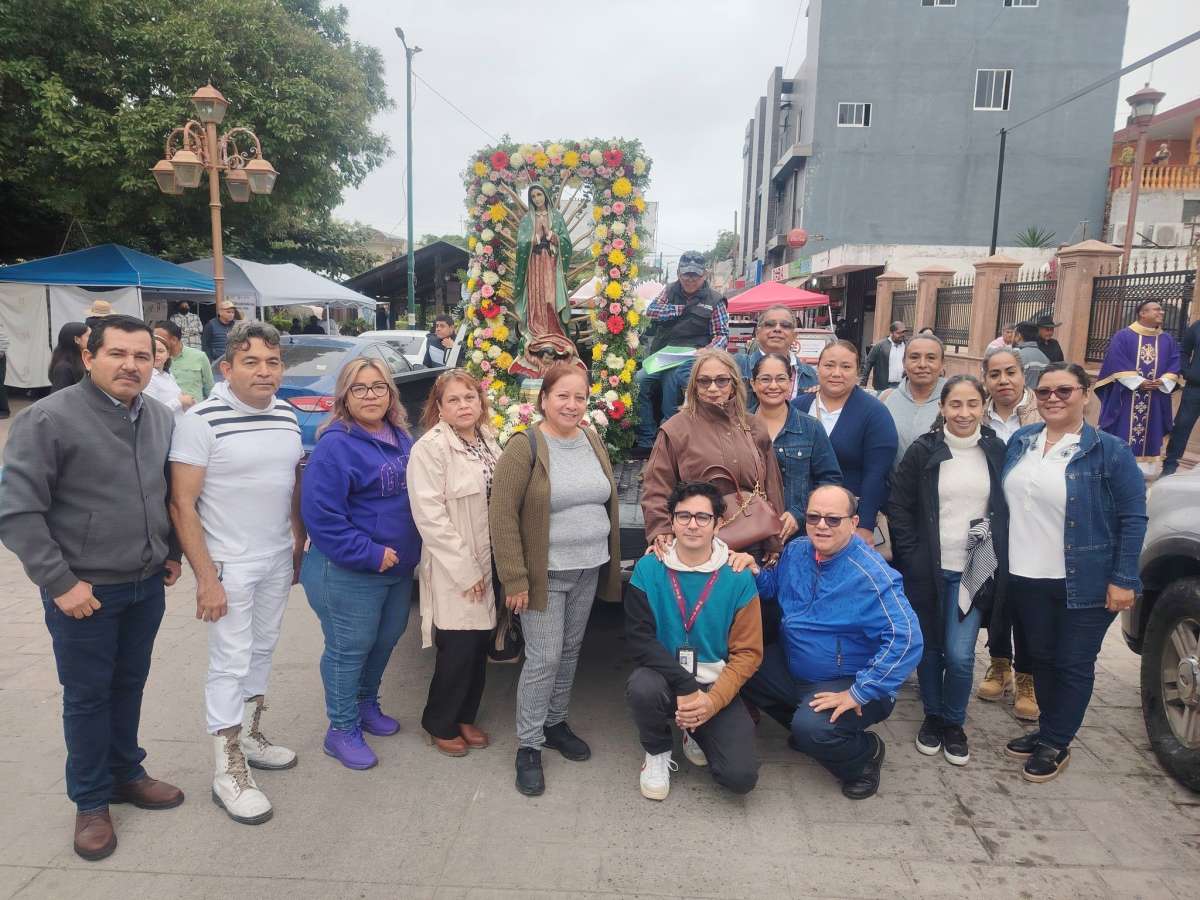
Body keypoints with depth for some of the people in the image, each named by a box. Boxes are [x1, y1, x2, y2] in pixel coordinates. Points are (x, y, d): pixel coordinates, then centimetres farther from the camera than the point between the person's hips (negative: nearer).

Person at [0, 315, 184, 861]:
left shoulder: (161, 420, 3)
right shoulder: (49, 419, -16)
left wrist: (171, 552, 13)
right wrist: (60, 582, -17)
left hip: (147, 586, 5)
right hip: (85, 592, -5)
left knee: (129, 686, 19)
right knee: (88, 697, 10)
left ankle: (126, 774, 38)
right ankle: (91, 801, 27)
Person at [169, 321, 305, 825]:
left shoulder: (287, 415, 3)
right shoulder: (202, 420, -16)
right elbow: (182, 504, -16)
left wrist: (299, 549, 13)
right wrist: (206, 578, -18)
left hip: (278, 560, 6)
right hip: (229, 565, -6)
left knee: (262, 651, 18)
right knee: (231, 664, 1)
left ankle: (250, 736, 36)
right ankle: (228, 773, 14)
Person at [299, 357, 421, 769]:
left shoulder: (400, 438, 5)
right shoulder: (335, 445, -18)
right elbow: (320, 514, -23)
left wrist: (405, 551, 10)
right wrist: (369, 554, -23)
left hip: (399, 566, 8)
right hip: (348, 573, -8)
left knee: (385, 640, 20)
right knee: (349, 650, 4)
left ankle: (366, 705, 42)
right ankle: (342, 730, 22)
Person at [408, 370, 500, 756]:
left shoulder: (488, 442, 9)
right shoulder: (431, 448, -13)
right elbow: (430, 516, -18)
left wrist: (487, 566, 8)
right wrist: (465, 570, -17)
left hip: (488, 564, 7)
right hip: (454, 570, -7)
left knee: (480, 644, 13)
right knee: (459, 648, -1)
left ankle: (465, 717, 31)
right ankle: (440, 724, 22)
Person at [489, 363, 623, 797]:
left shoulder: (593, 441, 6)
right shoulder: (525, 447, -14)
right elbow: (501, 515, -16)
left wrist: (610, 560, 13)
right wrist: (514, 579, -17)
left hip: (589, 571, 6)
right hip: (544, 574, -6)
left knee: (570, 651, 16)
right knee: (543, 659, -3)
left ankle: (555, 723, 35)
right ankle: (528, 745, 14)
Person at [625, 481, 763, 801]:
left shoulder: (738, 577, -6)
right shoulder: (648, 569, -7)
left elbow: (748, 652, -5)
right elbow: (639, 639, -14)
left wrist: (713, 700, -19)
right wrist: (686, 688, -24)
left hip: (716, 687, 1)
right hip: (665, 676, -1)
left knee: (741, 776, -17)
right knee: (643, 687, -35)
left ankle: (696, 731, 19)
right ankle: (657, 752, 1)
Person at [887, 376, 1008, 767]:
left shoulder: (997, 451, 2)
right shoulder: (923, 451, -5)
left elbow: (1006, 510, 9)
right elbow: (898, 507, -3)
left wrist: (998, 558, 2)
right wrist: (912, 556, -8)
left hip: (974, 570, 1)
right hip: (928, 569, 0)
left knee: (959, 654, -4)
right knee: (930, 649, 11)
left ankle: (954, 723, 21)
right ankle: (932, 716, 33)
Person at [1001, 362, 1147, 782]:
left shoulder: (1109, 451, -10)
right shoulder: (1020, 441, 5)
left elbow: (1133, 518, -10)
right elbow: (1009, 501, 12)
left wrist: (1123, 579, -14)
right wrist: (1003, 561, 8)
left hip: (1084, 583, -5)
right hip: (1027, 578, 5)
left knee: (1073, 664, 6)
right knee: (1041, 658, 16)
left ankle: (1056, 744, 20)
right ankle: (1047, 730, 33)